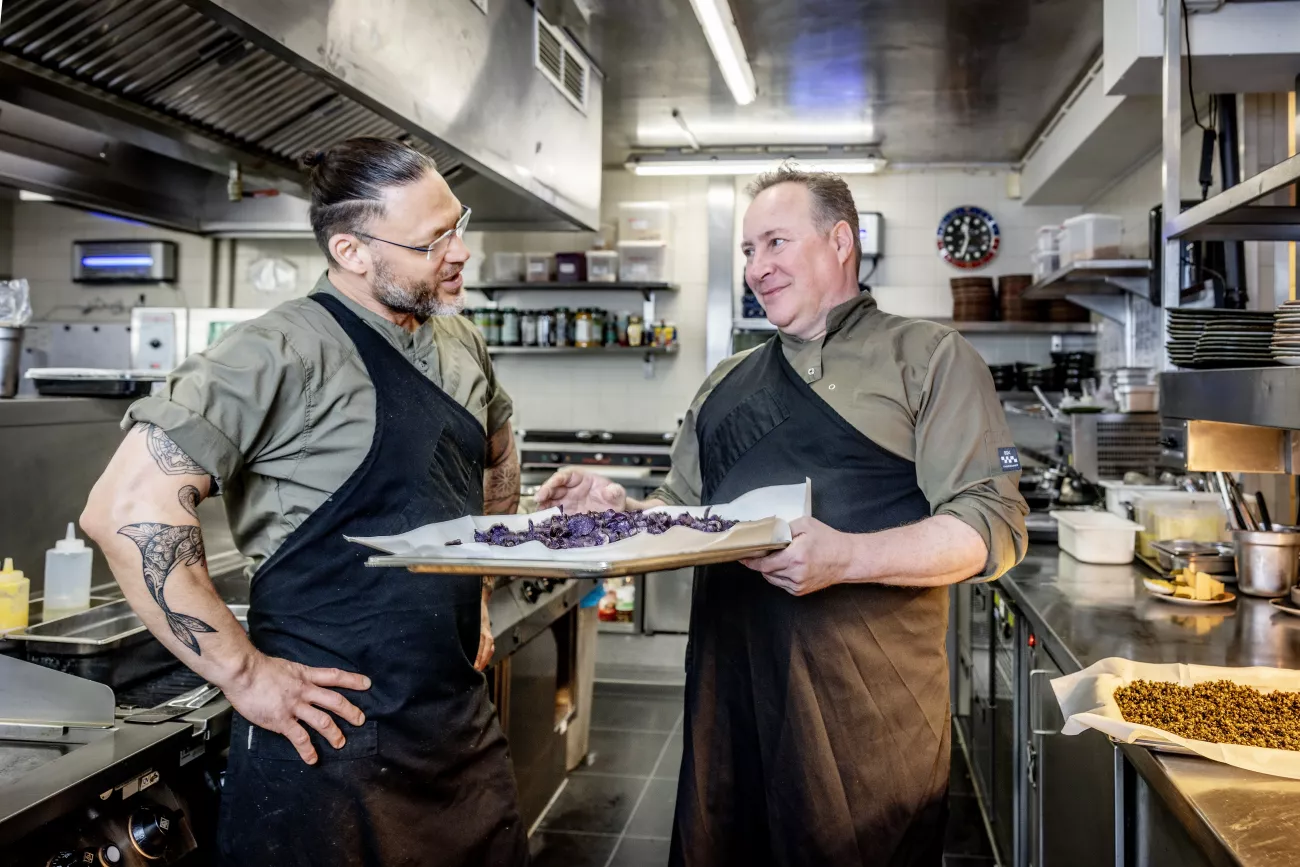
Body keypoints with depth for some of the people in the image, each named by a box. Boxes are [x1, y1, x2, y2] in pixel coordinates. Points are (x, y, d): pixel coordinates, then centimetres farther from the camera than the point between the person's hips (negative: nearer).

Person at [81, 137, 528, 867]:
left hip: (464, 717, 7)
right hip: (333, 731, -7)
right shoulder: (285, 351, -16)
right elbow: (126, 506, -22)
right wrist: (245, 674, -19)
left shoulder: (463, 344, 7)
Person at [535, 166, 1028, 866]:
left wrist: (846, 558, -25)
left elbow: (993, 524, -10)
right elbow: (685, 509, 22)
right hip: (729, 690, 5)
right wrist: (622, 510, 0)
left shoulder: (928, 356, -1)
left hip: (866, 706, -4)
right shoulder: (727, 382, 16)